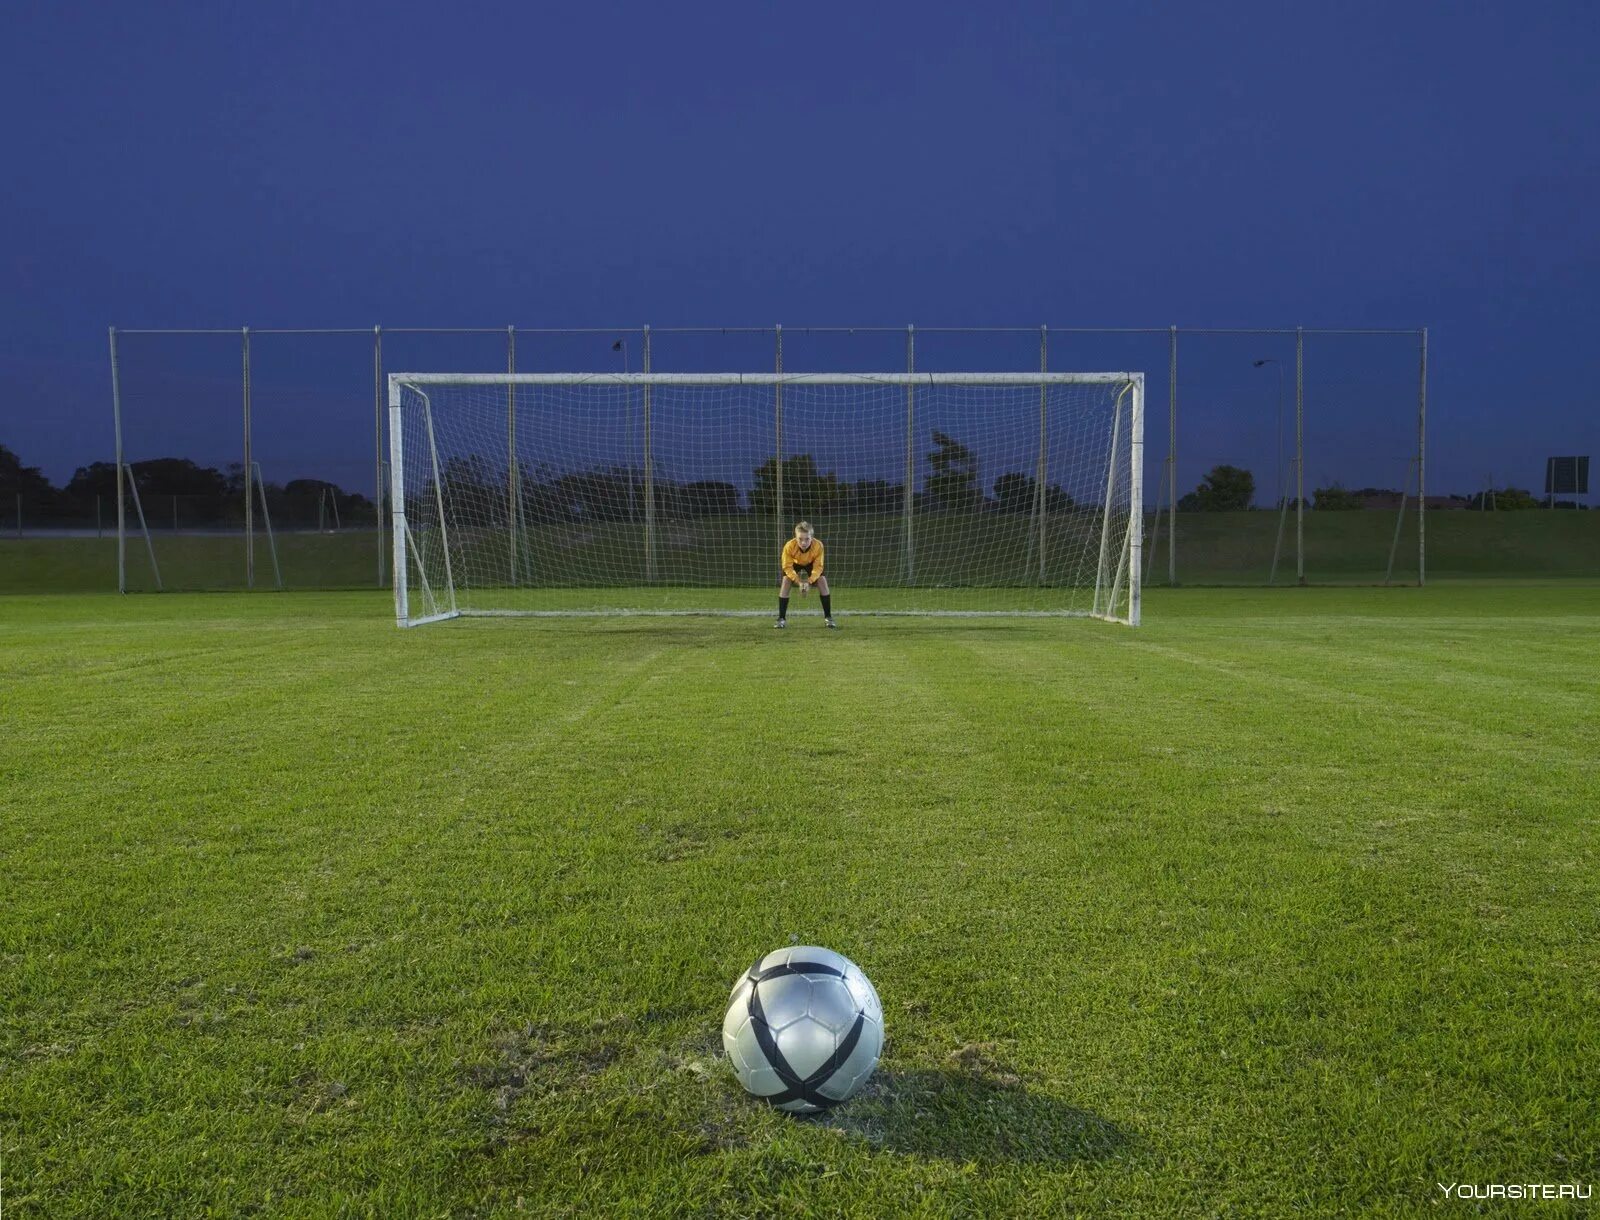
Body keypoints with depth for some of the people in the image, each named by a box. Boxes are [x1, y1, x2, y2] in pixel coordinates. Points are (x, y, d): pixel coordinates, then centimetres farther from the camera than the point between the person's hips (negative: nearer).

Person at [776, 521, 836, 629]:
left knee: (822, 580, -17)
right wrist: (798, 581, -40)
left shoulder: (818, 545, -38)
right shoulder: (789, 546, -40)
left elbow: (818, 567, -28)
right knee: (785, 581, -22)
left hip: (811, 564, 1)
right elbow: (787, 567, -29)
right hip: (794, 563, -1)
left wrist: (809, 581, -42)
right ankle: (781, 619, -13)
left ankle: (828, 617, -5)